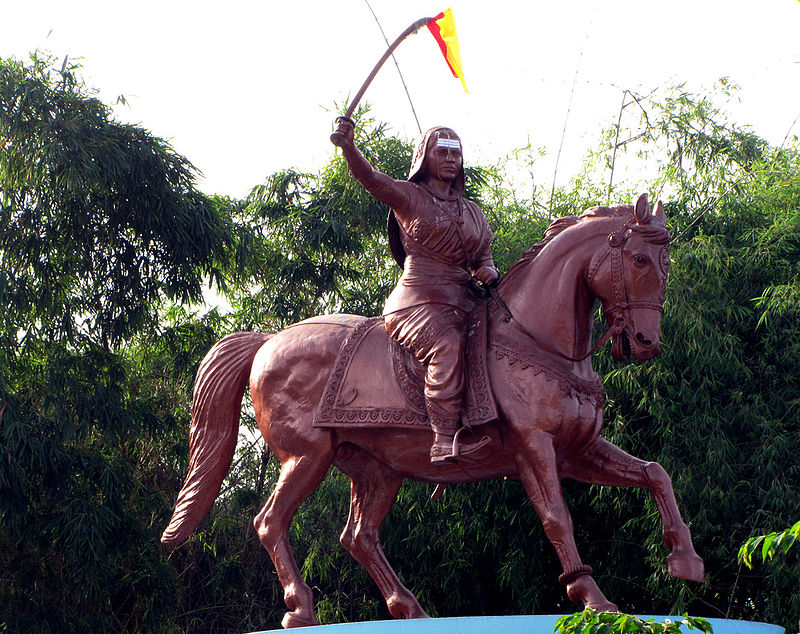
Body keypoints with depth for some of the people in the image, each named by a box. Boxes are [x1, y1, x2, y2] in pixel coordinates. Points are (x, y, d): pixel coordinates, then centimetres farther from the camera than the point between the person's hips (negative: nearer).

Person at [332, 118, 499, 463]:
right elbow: (370, 177, -9)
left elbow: (483, 255, 27)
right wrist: (348, 146, -29)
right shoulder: (408, 198, 6)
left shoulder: (472, 212, 23)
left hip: (462, 298, 7)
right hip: (419, 299, -7)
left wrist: (487, 270, 2)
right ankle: (447, 438, -37)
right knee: (447, 342, -32)